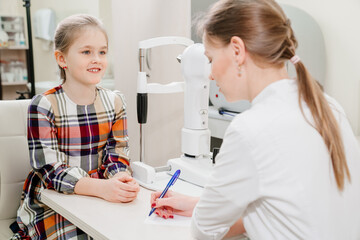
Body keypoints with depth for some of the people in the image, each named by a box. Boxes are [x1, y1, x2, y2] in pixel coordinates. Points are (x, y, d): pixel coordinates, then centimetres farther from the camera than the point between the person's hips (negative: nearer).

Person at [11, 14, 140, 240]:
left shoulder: (115, 102, 3)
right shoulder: (43, 106, -11)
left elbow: (117, 155, 2)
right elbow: (50, 169, -16)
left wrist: (122, 179, -23)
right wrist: (101, 188, -31)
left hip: (105, 196, 4)